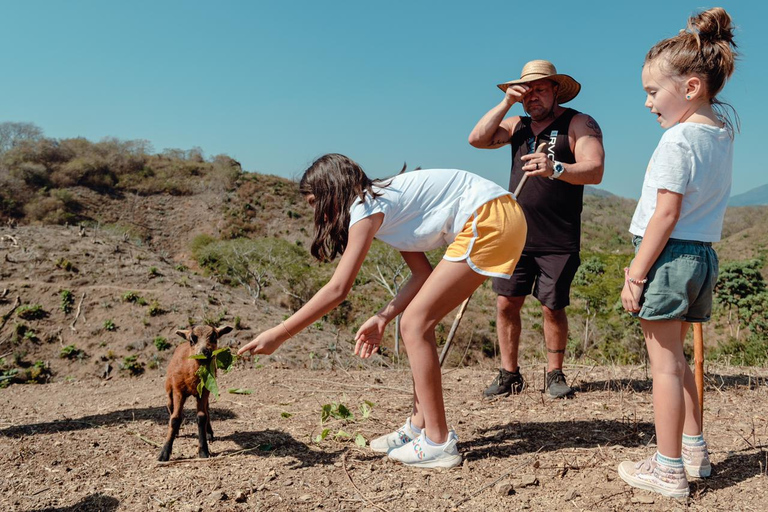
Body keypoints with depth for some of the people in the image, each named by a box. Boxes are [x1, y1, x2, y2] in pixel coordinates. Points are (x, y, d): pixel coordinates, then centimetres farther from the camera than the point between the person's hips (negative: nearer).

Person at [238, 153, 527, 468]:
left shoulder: (366, 207, -10)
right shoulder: (384, 204, 16)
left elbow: (337, 289, -16)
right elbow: (423, 274, 12)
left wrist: (278, 335, -12)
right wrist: (383, 317, 4)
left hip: (490, 219, -9)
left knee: (415, 324, -8)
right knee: (417, 323, 10)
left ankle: (438, 443, -1)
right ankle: (420, 427, 19)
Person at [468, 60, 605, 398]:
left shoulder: (579, 124, -1)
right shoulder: (518, 125, 17)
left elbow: (594, 171, -16)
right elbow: (477, 140, 4)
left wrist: (555, 169, -34)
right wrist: (506, 103, -1)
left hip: (558, 240, -4)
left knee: (553, 307, 2)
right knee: (506, 303, 1)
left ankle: (554, 375, 20)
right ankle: (509, 375, 14)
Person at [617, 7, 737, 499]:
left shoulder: (677, 140, -16)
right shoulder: (723, 129, 8)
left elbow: (666, 214, -20)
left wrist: (636, 273, -17)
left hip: (670, 255, -9)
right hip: (704, 255, 9)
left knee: (664, 362, -1)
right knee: (676, 357, 20)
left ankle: (669, 469, 7)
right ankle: (694, 449, 29)